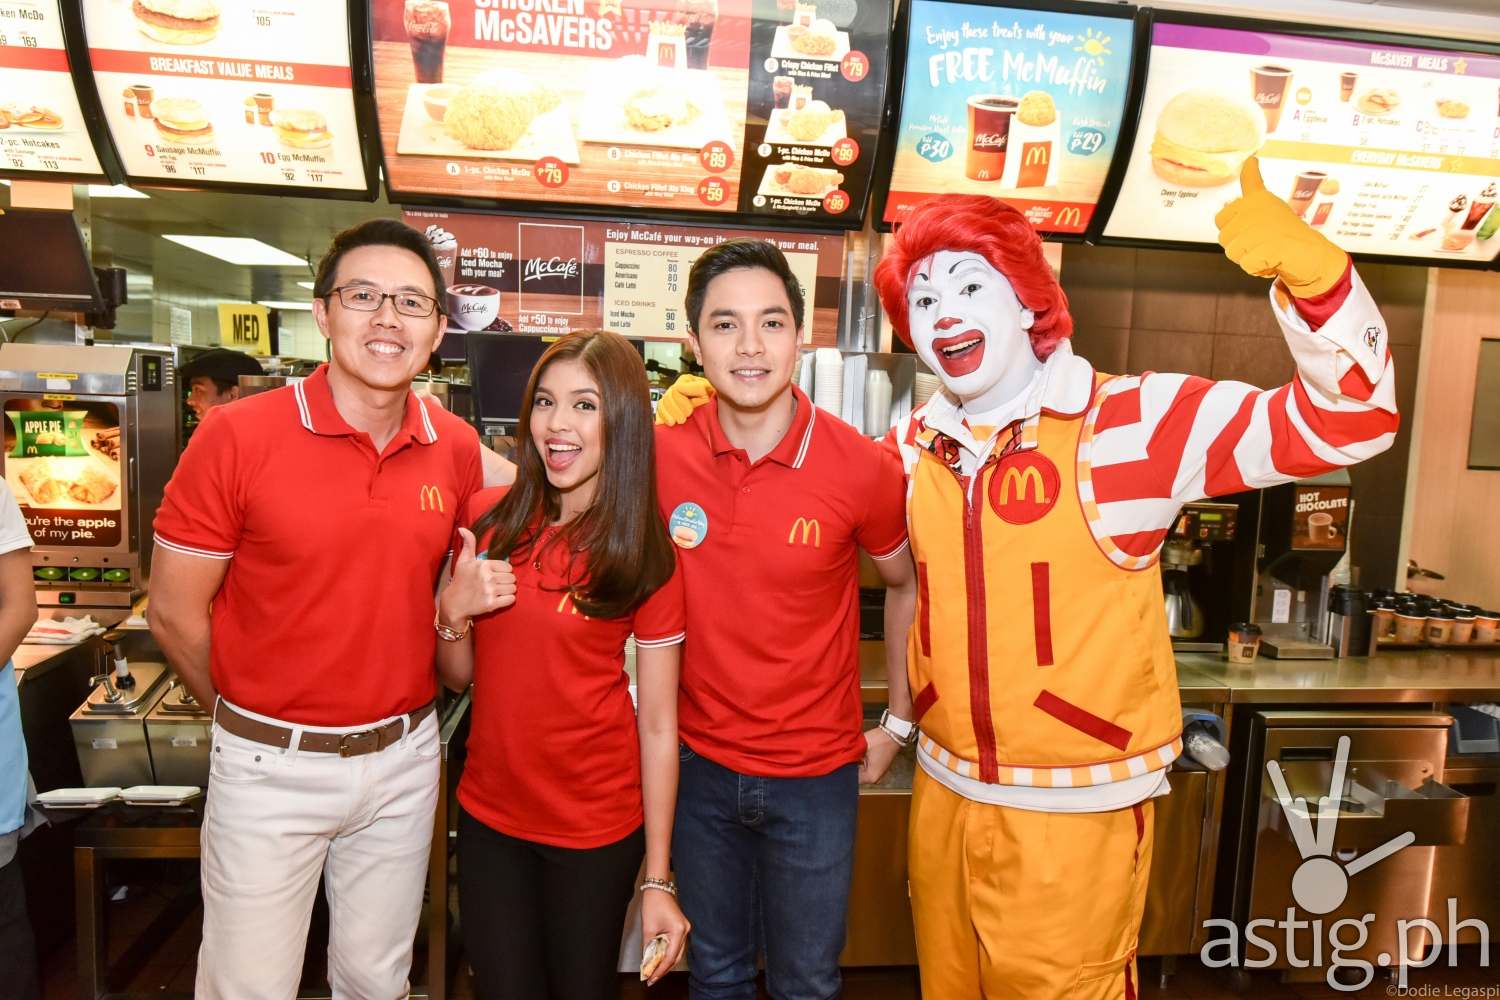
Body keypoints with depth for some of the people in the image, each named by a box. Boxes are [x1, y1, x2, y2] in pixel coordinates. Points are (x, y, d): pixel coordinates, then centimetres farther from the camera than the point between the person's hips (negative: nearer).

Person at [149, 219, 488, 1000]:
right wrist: (253, 720, 3)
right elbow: (174, 613, -7)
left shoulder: (457, 449, -3)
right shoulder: (237, 436, -14)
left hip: (405, 760, 3)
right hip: (270, 763, -3)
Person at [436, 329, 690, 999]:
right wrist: (454, 611, -15)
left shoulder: (648, 556, -13)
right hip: (489, 816, 3)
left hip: (596, 829, -3)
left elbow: (657, 723, -10)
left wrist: (657, 879, -8)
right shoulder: (489, 520, -4)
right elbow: (457, 677, 6)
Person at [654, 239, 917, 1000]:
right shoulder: (661, 453, -12)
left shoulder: (861, 467, -17)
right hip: (700, 764, 2)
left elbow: (907, 586, 1)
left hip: (815, 774, -2)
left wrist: (897, 722, 3)